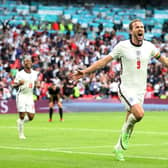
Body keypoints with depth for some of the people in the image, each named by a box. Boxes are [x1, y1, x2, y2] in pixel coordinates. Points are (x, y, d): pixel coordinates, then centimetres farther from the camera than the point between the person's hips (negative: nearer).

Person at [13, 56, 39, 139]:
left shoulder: (34, 73, 6)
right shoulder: (20, 74, -8)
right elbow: (14, 85, -5)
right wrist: (19, 83, -27)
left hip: (30, 96, 4)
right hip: (21, 96, -4)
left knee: (31, 117, -1)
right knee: (22, 116, -8)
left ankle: (20, 122, 29)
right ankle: (21, 134, 6)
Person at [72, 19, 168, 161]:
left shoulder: (149, 46, 3)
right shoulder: (122, 46, -8)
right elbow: (104, 61, -5)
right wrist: (85, 72, -10)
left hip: (140, 90, 4)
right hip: (126, 88, -4)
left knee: (130, 121, 9)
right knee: (139, 114, -27)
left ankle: (119, 148, 28)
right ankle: (126, 129, 4)